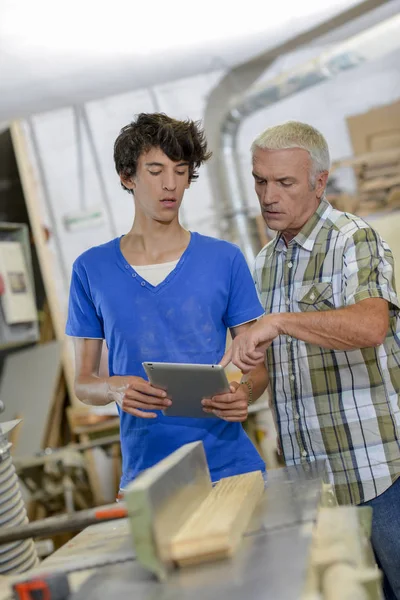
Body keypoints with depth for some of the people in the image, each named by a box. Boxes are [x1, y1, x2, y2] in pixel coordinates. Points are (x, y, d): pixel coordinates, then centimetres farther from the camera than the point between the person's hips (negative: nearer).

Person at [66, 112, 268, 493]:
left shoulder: (224, 260, 2)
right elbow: (83, 382, 6)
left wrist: (243, 393, -17)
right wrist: (114, 388, -16)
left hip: (230, 465, 0)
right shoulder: (91, 269, 3)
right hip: (144, 473, 0)